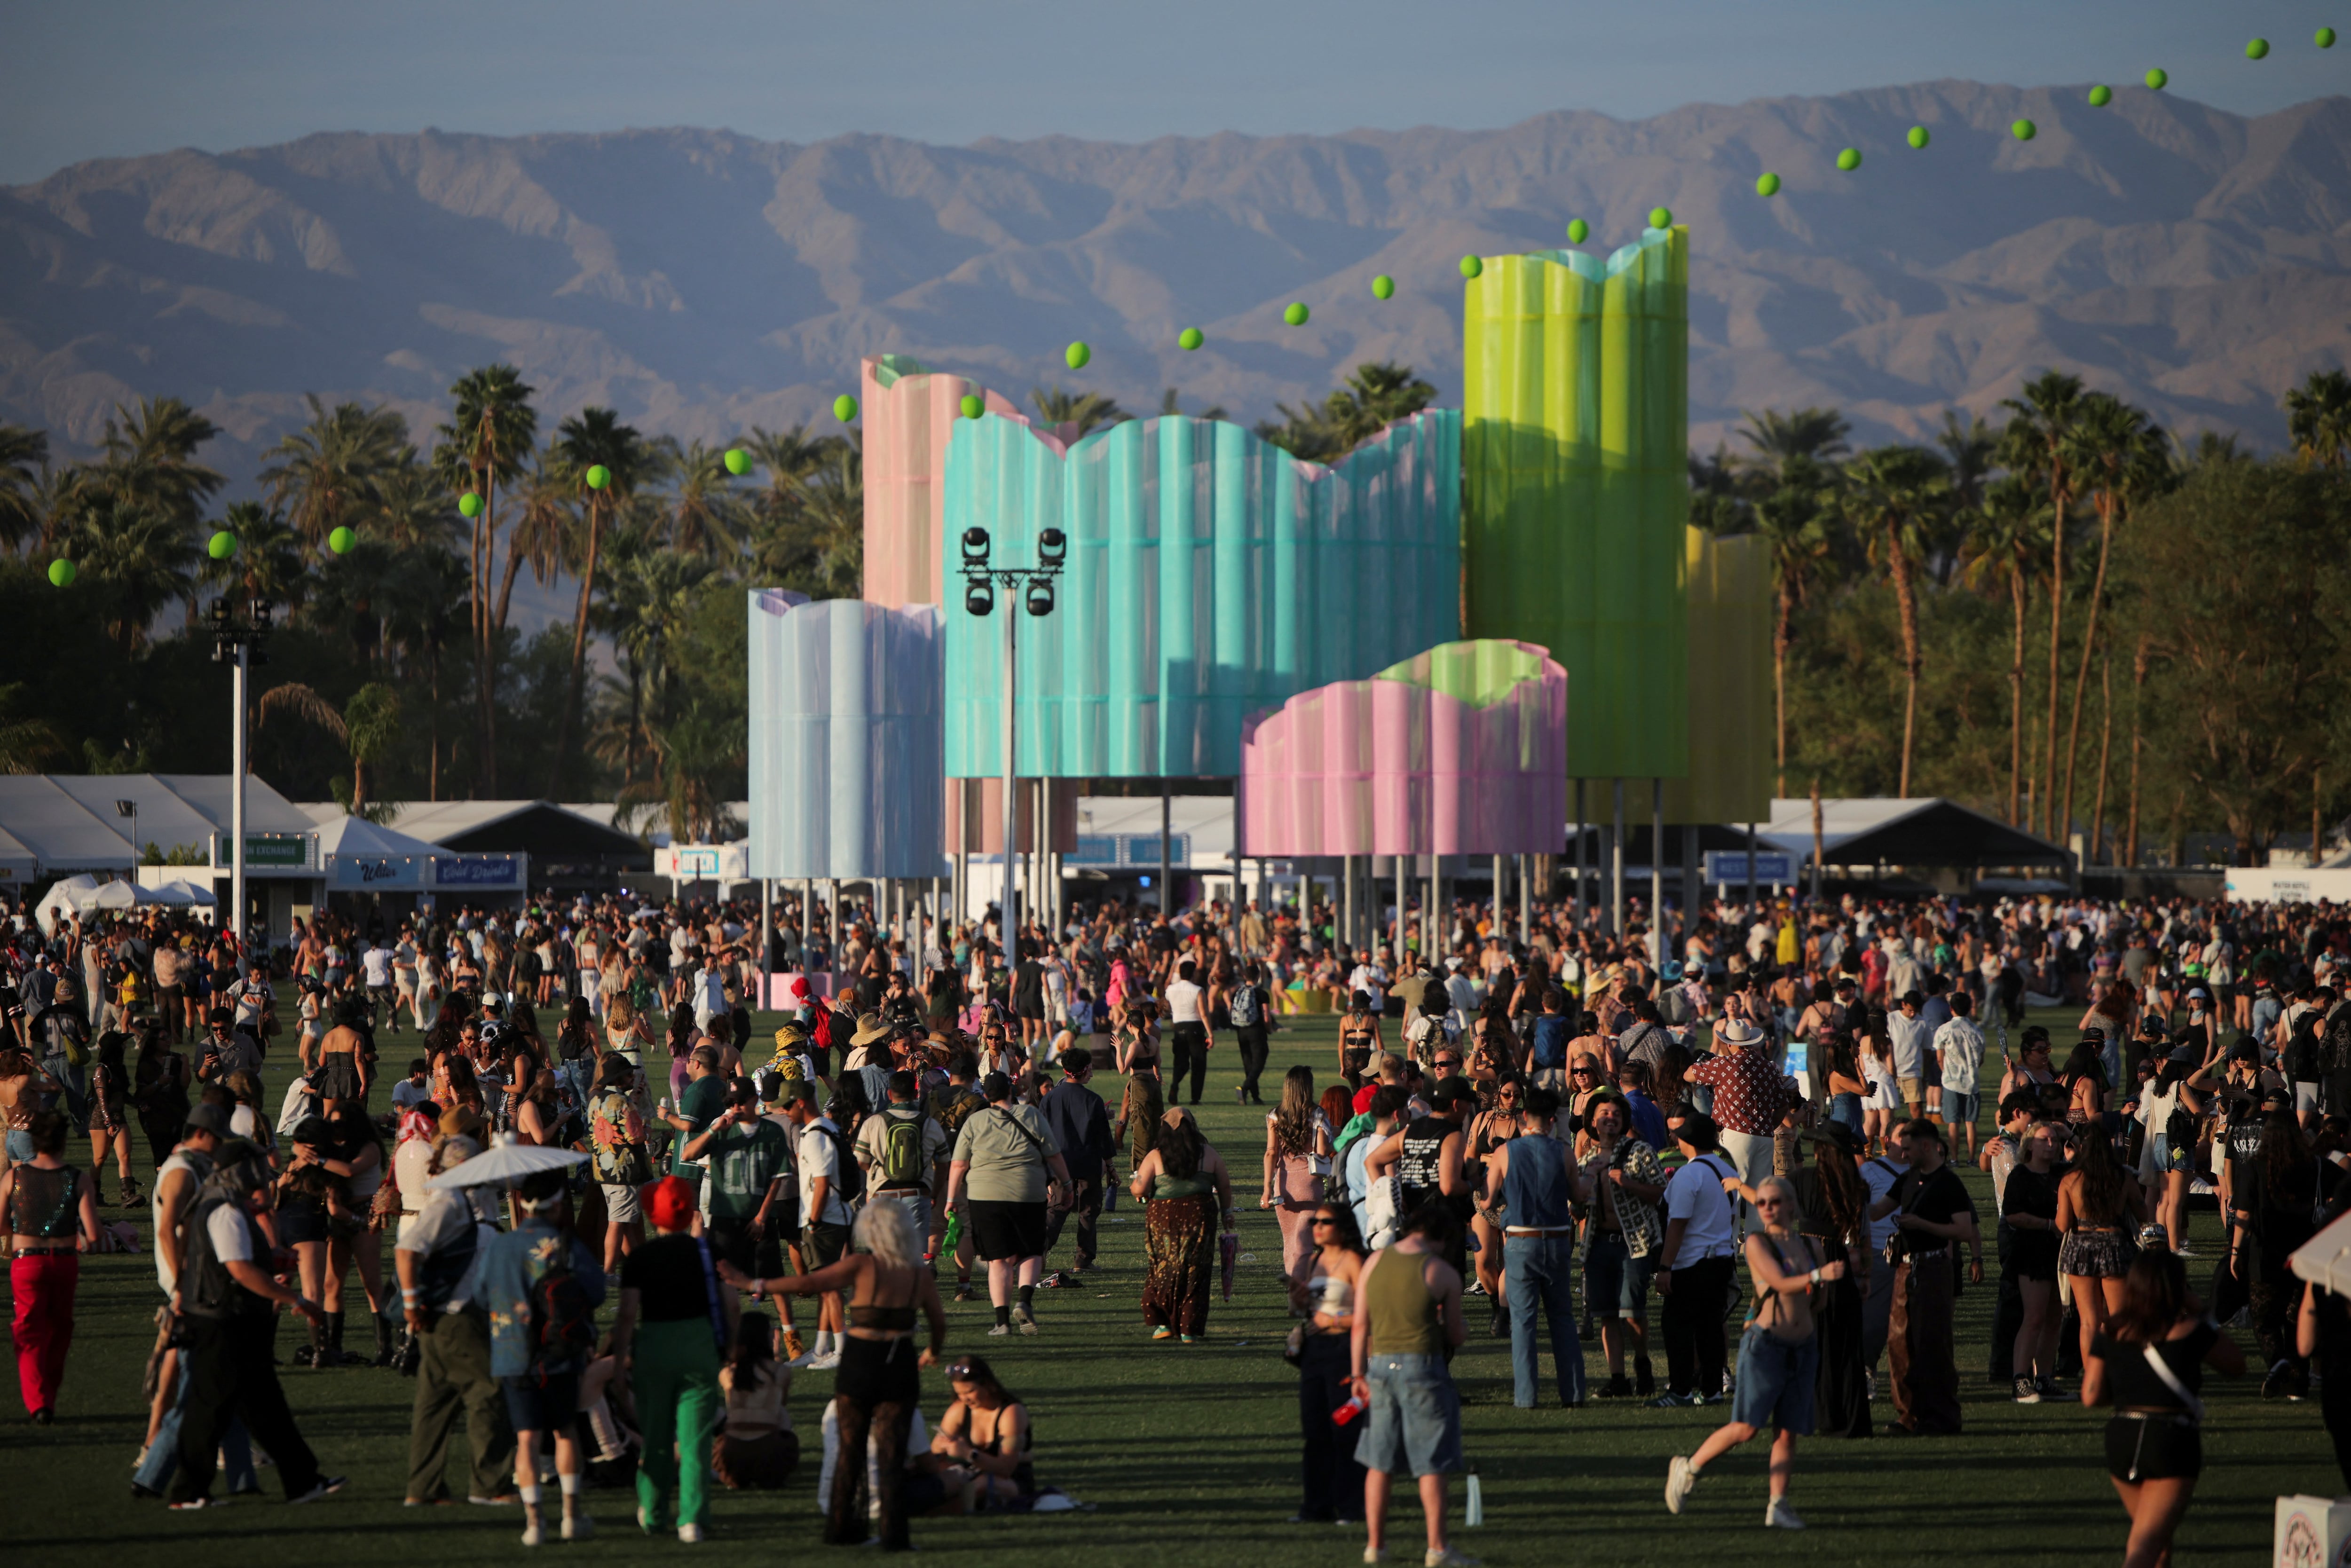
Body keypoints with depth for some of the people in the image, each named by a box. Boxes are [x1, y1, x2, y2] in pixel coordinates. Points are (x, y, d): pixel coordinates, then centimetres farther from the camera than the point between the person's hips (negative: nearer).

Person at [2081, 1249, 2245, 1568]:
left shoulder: (2111, 1331, 3)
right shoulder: (2189, 1331, -7)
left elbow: (2091, 1396, 3)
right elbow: (2236, 1364, 9)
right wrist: (2201, 1315, 12)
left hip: (2121, 1440, 4)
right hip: (2174, 1443, -4)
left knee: (2156, 1533, 26)